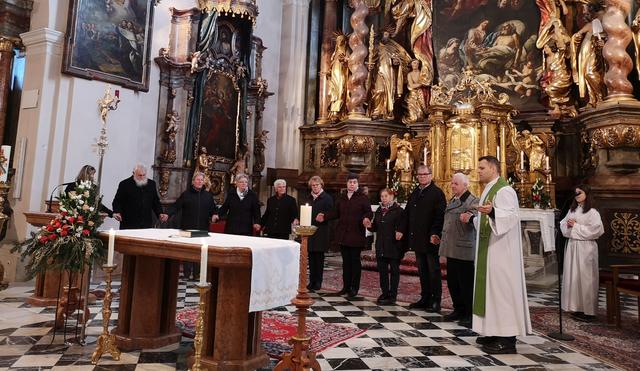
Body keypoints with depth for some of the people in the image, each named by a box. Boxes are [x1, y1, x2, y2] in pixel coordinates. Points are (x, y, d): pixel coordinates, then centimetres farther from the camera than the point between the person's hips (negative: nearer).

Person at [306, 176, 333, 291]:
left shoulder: (327, 198, -1)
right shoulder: (309, 198, 14)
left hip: (321, 233, -4)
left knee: (319, 258, 2)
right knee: (311, 257, 7)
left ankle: (318, 282, 9)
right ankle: (312, 281, 15)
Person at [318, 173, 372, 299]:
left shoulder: (363, 198, -3)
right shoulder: (341, 198, 12)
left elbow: (368, 212, -7)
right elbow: (336, 212, 16)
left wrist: (366, 218, -27)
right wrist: (325, 217, 4)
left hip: (356, 235, -5)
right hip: (343, 235, 5)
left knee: (355, 261, 2)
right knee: (346, 261, 13)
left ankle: (354, 289, 10)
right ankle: (346, 286, 23)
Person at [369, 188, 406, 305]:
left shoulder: (398, 211, -6)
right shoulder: (379, 211, 14)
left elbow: (403, 226, -10)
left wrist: (400, 232, -30)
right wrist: (370, 225, -2)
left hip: (394, 246, -6)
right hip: (381, 246, 6)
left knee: (394, 270, 3)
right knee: (382, 270, 11)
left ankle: (392, 296, 8)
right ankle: (385, 293, 23)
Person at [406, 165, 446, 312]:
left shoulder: (437, 193, -7)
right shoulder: (414, 193, 15)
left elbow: (440, 216, -15)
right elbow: (408, 214, 15)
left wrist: (435, 233, -23)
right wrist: (408, 234, 8)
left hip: (430, 239, -7)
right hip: (417, 239, 7)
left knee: (433, 271, 2)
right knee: (422, 271, 13)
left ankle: (435, 301, 10)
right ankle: (425, 298, 22)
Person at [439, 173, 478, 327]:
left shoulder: (472, 201, -10)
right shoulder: (452, 201, 16)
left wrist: (468, 218, -46)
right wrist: (442, 236, 22)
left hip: (464, 249, -9)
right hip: (451, 248, 9)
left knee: (466, 283, -1)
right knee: (452, 282, 15)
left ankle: (470, 315, 11)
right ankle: (458, 310, 29)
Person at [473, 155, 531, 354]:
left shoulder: (504, 190, -14)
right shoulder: (489, 190, 17)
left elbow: (511, 216, -27)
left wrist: (492, 211, -41)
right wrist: (473, 218, 16)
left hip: (501, 249, -10)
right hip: (489, 248, 10)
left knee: (501, 286, -7)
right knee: (491, 286, 13)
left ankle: (507, 339, 0)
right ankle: (495, 331, 22)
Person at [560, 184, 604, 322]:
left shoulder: (592, 212, -6)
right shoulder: (572, 210, 12)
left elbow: (595, 230, -16)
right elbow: (563, 225, 15)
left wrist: (576, 226, -13)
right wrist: (568, 225, -6)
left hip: (586, 247, -6)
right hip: (572, 245, 6)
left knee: (585, 278, -2)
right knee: (573, 276, 8)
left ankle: (589, 311, 7)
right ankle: (577, 307, 17)